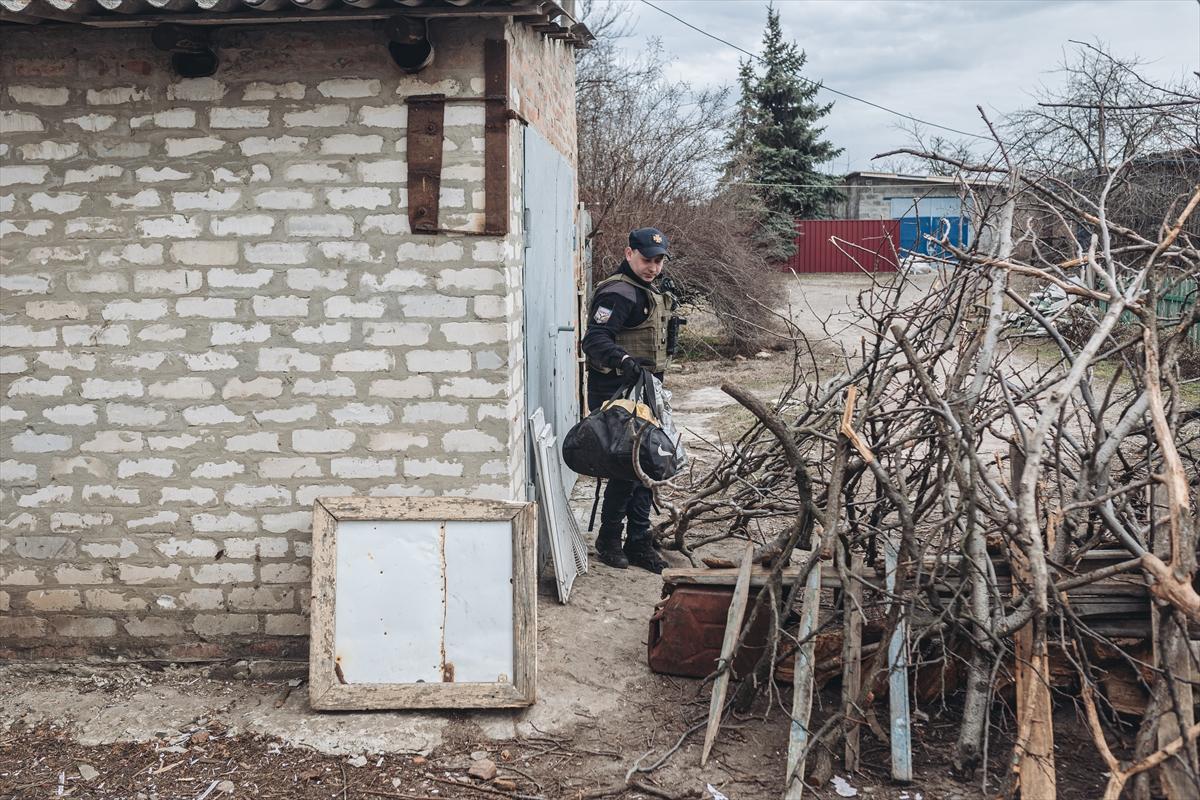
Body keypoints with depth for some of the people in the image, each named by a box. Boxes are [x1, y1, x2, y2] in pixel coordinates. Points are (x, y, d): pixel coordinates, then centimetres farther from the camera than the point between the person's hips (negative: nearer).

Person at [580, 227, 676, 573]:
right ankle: (609, 540, 9)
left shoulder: (648, 291, 18)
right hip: (617, 394, -10)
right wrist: (623, 360, -43)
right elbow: (595, 339, -28)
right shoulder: (618, 293, -16)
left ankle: (639, 542, 21)